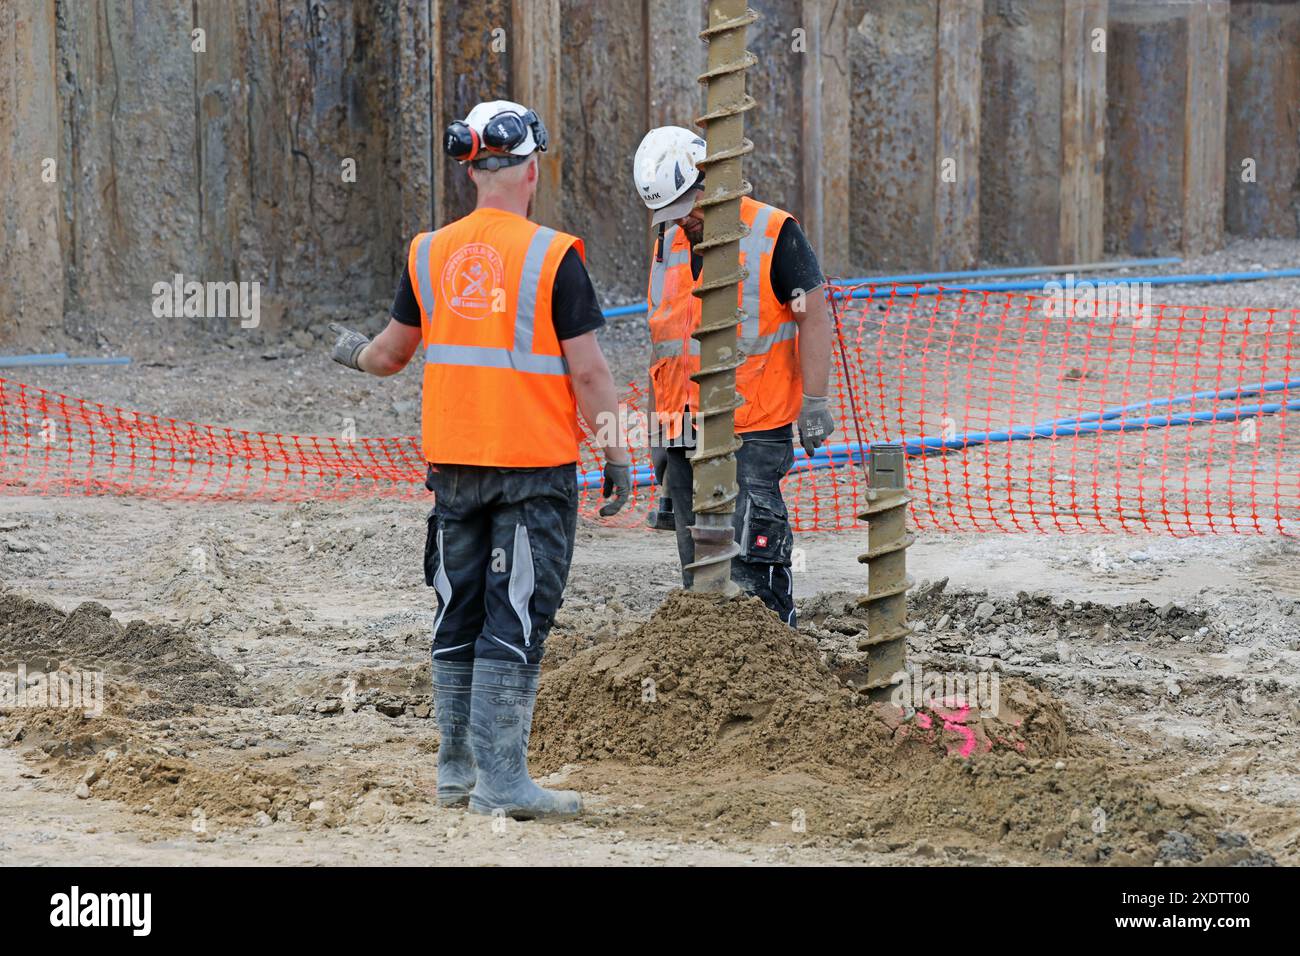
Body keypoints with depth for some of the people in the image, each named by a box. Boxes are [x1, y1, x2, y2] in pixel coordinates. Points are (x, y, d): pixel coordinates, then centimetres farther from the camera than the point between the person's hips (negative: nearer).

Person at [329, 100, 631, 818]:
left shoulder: (430, 254, 4)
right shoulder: (552, 256, -11)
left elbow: (390, 355, 15)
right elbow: (586, 369, -11)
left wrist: (353, 353, 38)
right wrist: (616, 454, -1)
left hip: (453, 462, 5)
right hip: (535, 464, -5)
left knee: (459, 617, 13)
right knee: (515, 621, -4)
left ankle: (456, 770, 18)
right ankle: (500, 780, -8)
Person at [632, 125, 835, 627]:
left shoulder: (773, 233, -6)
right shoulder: (667, 246, 14)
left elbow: (814, 318, -6)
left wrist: (814, 406, -12)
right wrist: (659, 429, 20)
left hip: (755, 434, -6)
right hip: (686, 435, 7)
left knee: (751, 567, -14)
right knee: (699, 573, 7)